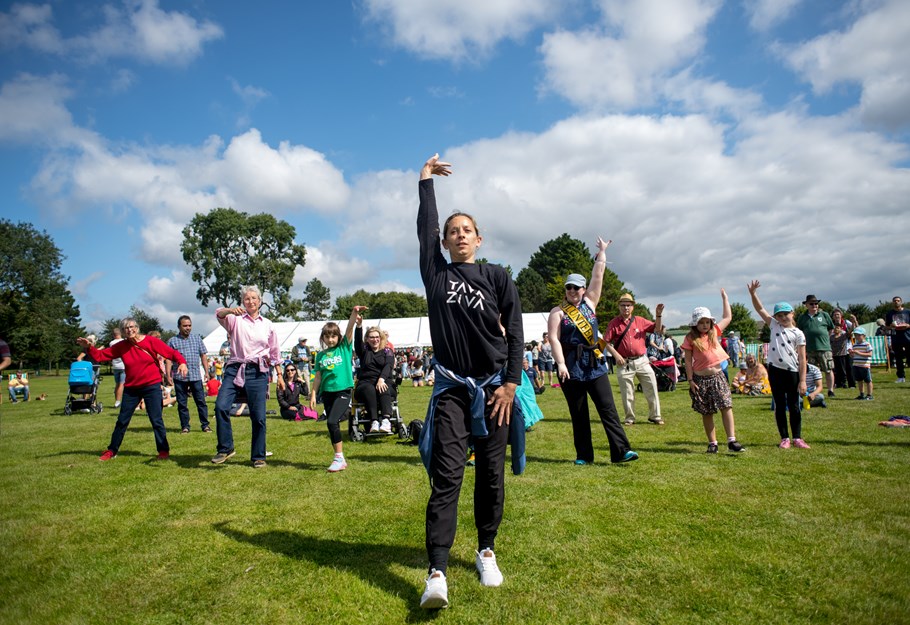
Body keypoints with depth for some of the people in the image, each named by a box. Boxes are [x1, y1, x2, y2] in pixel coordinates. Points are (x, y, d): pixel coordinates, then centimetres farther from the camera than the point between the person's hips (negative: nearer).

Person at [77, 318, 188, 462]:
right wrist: (88, 347, -16)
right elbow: (100, 356, 2)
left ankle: (164, 451, 9)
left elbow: (171, 352, -11)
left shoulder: (151, 341, -8)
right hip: (131, 388, 4)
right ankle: (112, 451, 28)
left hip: (152, 386, -3)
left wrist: (182, 362, -28)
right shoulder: (121, 346, 1)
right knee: (122, 420, 12)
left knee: (156, 420, -3)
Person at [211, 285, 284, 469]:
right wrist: (231, 310, -36)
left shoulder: (267, 325, 14)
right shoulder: (236, 319, 9)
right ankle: (225, 448, 0)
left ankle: (258, 456, 14)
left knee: (258, 416, -1)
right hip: (235, 369, 0)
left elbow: (274, 352, 19)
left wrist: (280, 376, 18)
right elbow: (219, 314, -14)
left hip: (258, 372, 0)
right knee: (221, 406, -17)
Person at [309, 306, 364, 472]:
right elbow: (317, 377, 12)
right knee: (332, 424, 8)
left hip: (343, 390, -4)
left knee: (332, 422, -18)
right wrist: (313, 394, 5)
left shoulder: (345, 347, 3)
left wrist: (354, 314, -25)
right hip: (327, 392, 4)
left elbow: (349, 329, -11)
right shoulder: (320, 355, 11)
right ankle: (340, 460, 19)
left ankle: (339, 458, -8)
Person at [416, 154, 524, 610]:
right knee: (446, 474, -9)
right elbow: (424, 229, 5)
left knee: (491, 475, 8)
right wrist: (425, 182, 12)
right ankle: (437, 572, -9)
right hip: (451, 387, 0)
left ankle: (486, 551, 26)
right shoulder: (436, 274, 9)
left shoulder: (497, 277, 6)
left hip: (494, 386, 1)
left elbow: (515, 333, 1)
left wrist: (510, 384, -6)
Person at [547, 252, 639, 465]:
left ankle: (621, 451, -4)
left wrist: (602, 252, 16)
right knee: (578, 414, 5)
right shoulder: (558, 312, 2)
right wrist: (561, 364, -18)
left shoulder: (589, 302, 12)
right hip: (571, 367, -3)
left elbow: (598, 275, 12)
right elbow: (554, 339, -8)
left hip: (595, 365, 3)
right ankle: (584, 455, 13)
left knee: (608, 408, -3)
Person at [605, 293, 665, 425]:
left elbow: (657, 328, 10)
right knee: (627, 393, 4)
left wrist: (658, 315, -6)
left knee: (652, 388, 3)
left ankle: (655, 416, 17)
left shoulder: (640, 321, 8)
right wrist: (615, 354, -12)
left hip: (642, 361, 3)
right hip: (624, 363, -2)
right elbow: (606, 341, -2)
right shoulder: (614, 323, 0)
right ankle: (630, 418, 18)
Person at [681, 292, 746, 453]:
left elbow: (728, 317, 19)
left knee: (726, 407, -8)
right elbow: (688, 361, -3)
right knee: (707, 413, 6)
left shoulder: (714, 332, 8)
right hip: (701, 379, -3)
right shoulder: (690, 338, -4)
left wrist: (724, 298, 21)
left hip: (717, 376, 3)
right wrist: (690, 380, -7)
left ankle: (731, 440, -6)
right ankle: (712, 443, 14)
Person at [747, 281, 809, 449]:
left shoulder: (798, 334, 0)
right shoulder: (774, 326, 9)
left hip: (792, 372, -2)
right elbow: (760, 309, 2)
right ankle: (784, 438, 15)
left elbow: (802, 358, -3)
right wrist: (753, 293, -12)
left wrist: (802, 380, -8)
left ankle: (797, 438, 16)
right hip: (775, 370, 2)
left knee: (794, 407, 6)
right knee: (779, 406, 7)